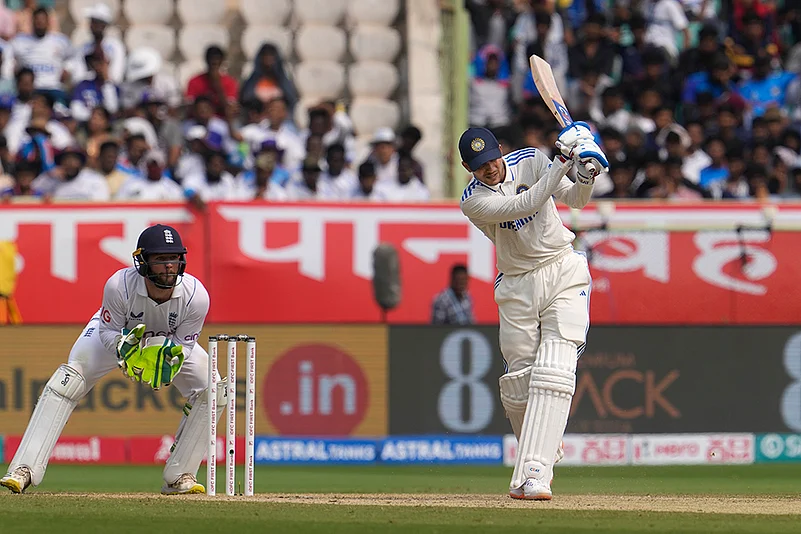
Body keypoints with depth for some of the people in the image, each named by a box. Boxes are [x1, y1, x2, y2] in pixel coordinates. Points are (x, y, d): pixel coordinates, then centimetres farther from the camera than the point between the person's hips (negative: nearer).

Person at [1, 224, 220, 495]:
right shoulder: (119, 285, -37)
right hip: (116, 334, -2)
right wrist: (124, 348, -42)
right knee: (68, 380, -24)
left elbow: (185, 343, -18)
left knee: (213, 390, -16)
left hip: (170, 342, 2)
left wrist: (172, 358, -39)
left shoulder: (195, 295, -33)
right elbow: (109, 331, -21)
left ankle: (178, 477, -3)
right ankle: (24, 470, -26)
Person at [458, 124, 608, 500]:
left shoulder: (530, 161, -2)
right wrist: (564, 159, -27)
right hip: (517, 289, 1)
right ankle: (540, 448, 33)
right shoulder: (473, 201, -11)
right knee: (518, 381, 2)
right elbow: (525, 205, -24)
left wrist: (585, 175, -23)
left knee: (554, 371, -17)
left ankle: (534, 475, -27)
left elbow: (576, 199, -1)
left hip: (563, 275, -1)